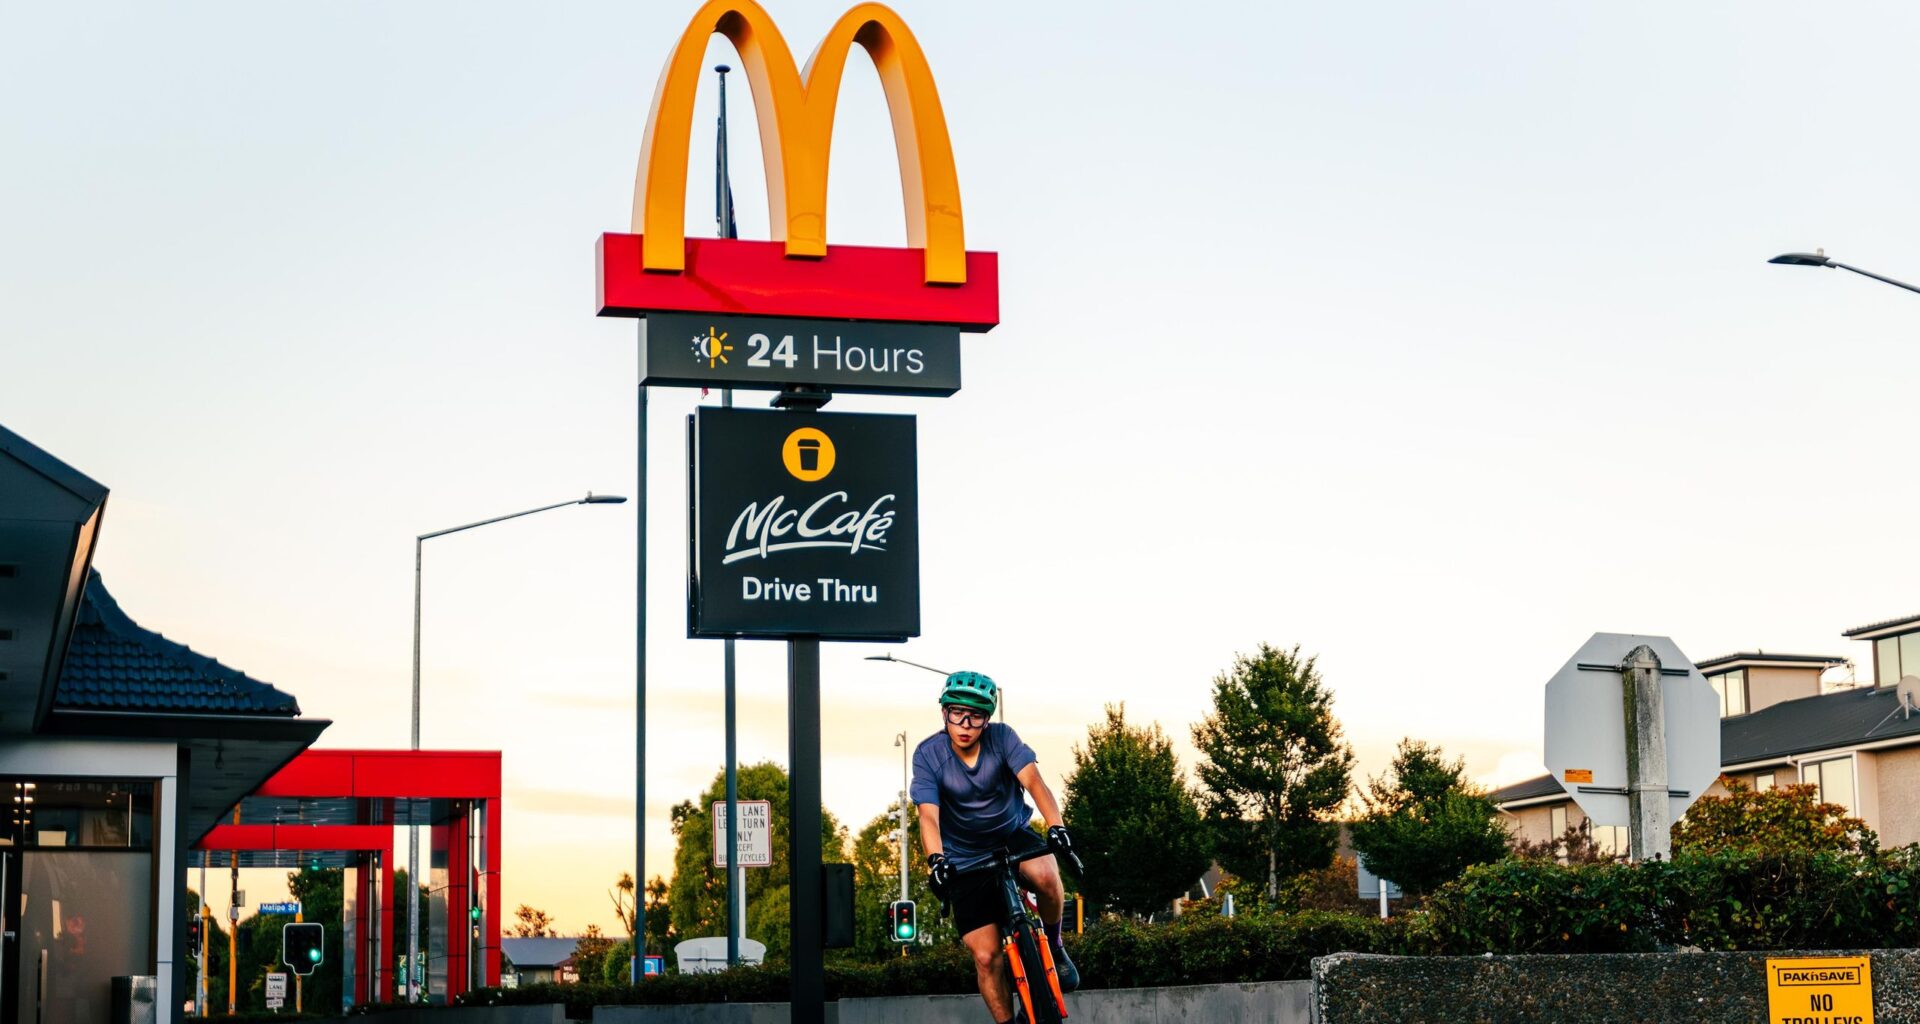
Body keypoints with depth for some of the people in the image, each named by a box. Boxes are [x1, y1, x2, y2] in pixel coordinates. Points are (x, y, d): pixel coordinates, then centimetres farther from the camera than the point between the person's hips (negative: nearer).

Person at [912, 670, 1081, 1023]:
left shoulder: (1001, 737, -16)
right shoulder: (928, 754, -17)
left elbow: (1033, 781, -29)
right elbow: (929, 814, -26)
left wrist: (1055, 827, -47)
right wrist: (935, 859, -46)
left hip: (1012, 836, 0)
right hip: (965, 859, 0)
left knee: (1044, 875, -34)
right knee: (987, 957, -8)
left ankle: (1054, 946, -7)